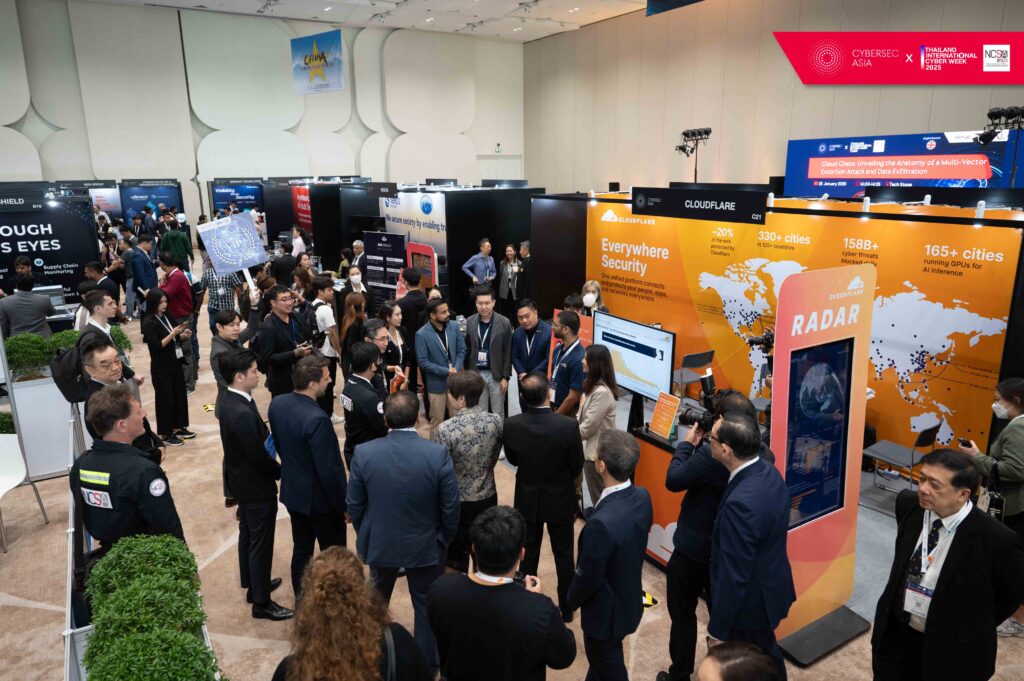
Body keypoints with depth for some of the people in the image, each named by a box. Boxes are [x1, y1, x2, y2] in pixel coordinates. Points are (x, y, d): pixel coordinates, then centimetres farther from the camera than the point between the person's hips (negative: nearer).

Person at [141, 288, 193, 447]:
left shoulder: (166, 317, 5)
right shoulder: (149, 322, -14)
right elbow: (157, 346, -19)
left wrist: (183, 335, -4)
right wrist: (173, 333, -24)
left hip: (176, 363, 7)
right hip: (161, 368, -7)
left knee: (180, 394, 13)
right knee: (165, 398, 2)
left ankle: (179, 427, 26)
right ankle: (166, 434, 14)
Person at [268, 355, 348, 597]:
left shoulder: (277, 403, -8)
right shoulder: (317, 419, -32)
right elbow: (329, 470, -26)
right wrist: (344, 505, -13)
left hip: (292, 491, 8)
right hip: (320, 498, -8)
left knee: (301, 550, 23)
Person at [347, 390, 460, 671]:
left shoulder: (363, 453, -19)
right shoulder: (438, 454, -23)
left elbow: (354, 505, -7)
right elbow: (450, 507, -15)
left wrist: (365, 535, 12)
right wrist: (445, 539, 4)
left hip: (380, 543, 3)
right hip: (425, 546, -3)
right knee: (426, 606, 20)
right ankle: (427, 664, 38)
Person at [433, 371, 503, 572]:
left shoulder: (446, 429, -25)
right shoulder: (496, 421, -12)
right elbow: (494, 459, 2)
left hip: (456, 502, -4)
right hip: (487, 498, 4)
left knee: (456, 557, 17)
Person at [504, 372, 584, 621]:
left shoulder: (511, 425, -21)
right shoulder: (568, 425, -26)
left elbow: (512, 459, -4)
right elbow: (577, 466, -12)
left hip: (527, 500, 1)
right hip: (561, 500, -1)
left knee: (528, 554, 20)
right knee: (564, 554, 18)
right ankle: (566, 607, 34)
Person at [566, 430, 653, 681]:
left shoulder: (602, 522, -39)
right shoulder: (642, 496, -14)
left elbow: (587, 578, -24)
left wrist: (570, 602, -3)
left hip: (607, 610, -7)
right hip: (629, 597, 7)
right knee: (600, 660, 30)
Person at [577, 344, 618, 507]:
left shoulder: (602, 392, -27)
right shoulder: (594, 385, 5)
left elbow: (587, 428, -23)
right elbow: (582, 416, 12)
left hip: (597, 452, -9)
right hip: (592, 448, 9)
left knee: (599, 498, 7)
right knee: (600, 496, 23)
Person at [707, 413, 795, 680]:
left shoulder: (740, 503, -37)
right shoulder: (769, 472, -9)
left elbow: (734, 576, -27)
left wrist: (717, 630, -16)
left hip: (749, 604, -8)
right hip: (772, 587, 8)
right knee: (767, 655, 29)